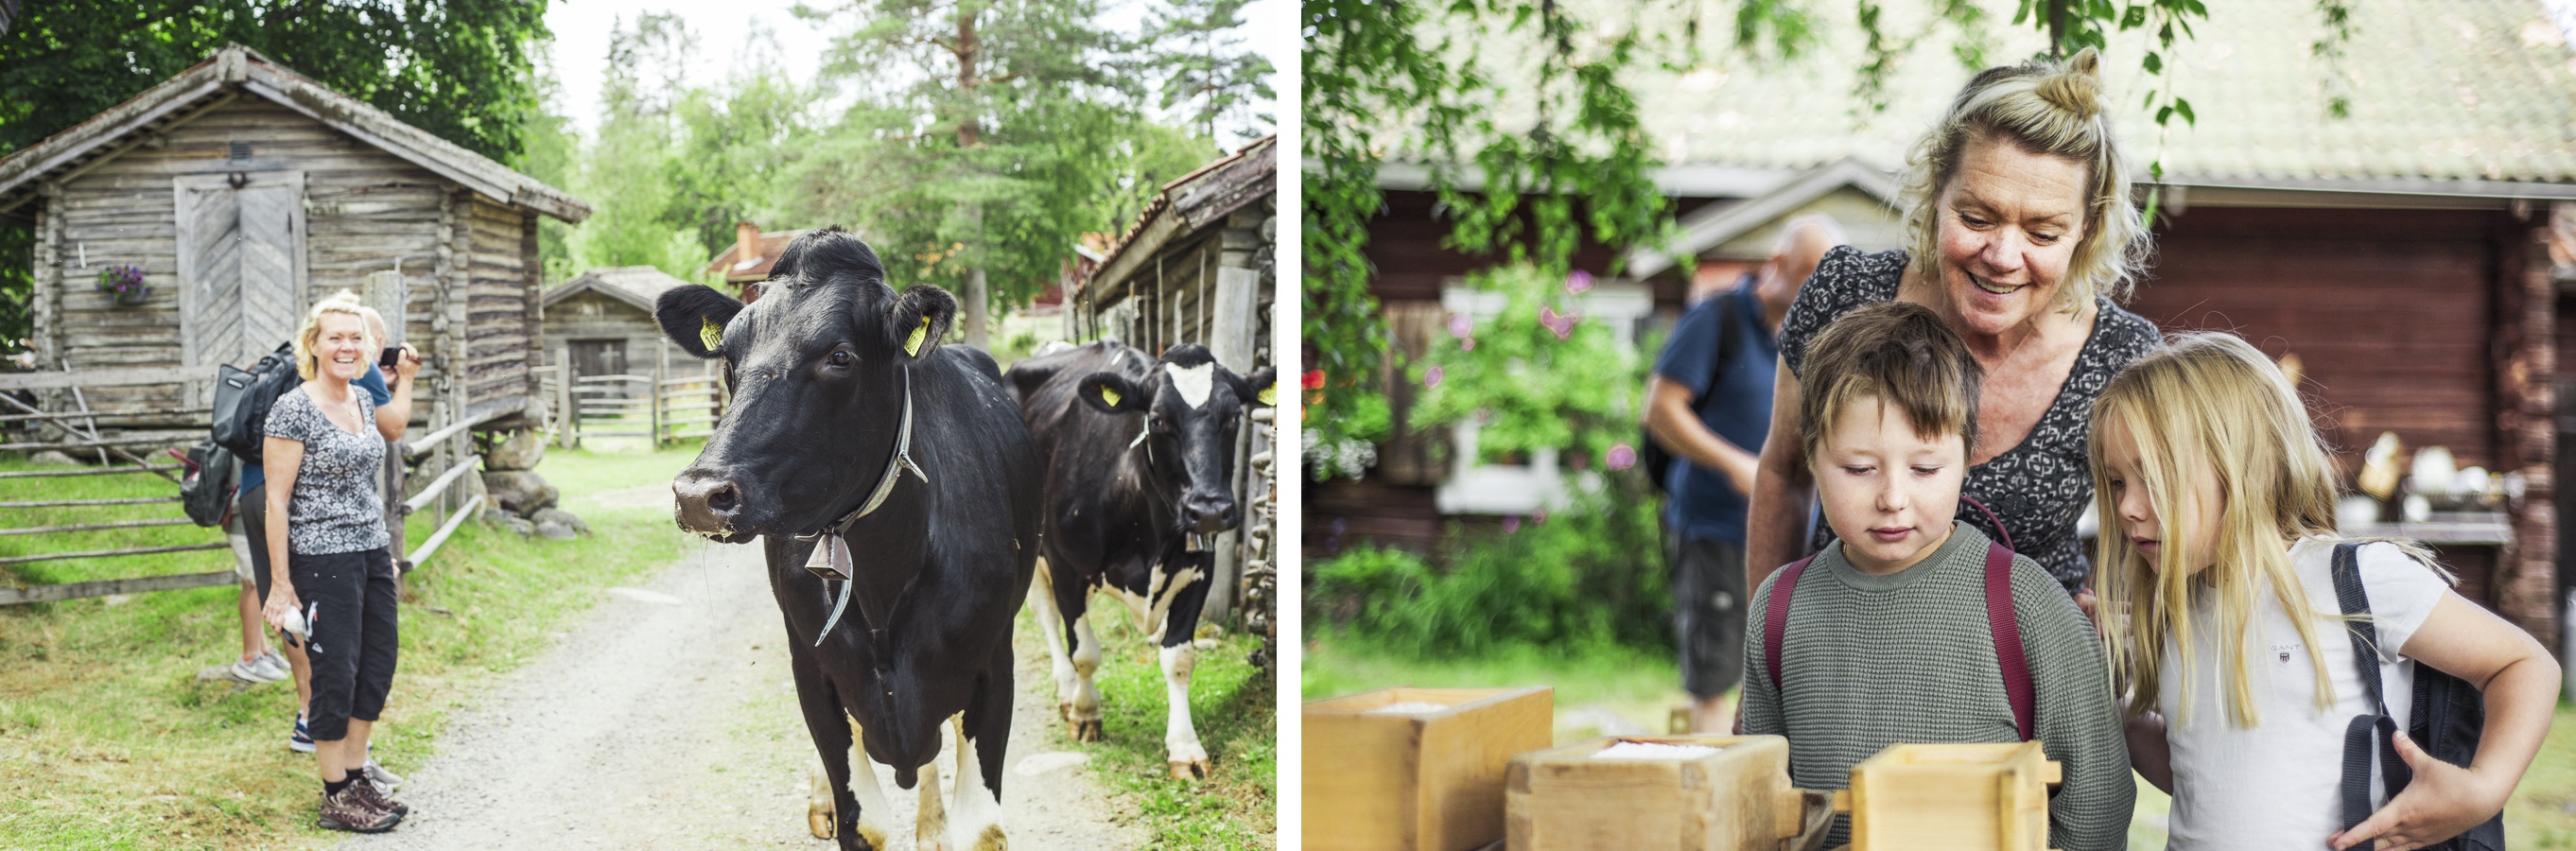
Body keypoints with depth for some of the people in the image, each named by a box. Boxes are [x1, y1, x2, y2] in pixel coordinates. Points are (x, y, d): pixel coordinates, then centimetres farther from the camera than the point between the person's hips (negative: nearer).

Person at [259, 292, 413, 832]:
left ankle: (356, 775, 23)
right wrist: (280, 584, -15)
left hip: (373, 552, 8)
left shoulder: (363, 401, 10)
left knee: (379, 665, 10)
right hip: (322, 561, -8)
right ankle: (337, 797, 8)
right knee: (335, 673, -1)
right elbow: (276, 501, -13)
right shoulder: (293, 411, -12)